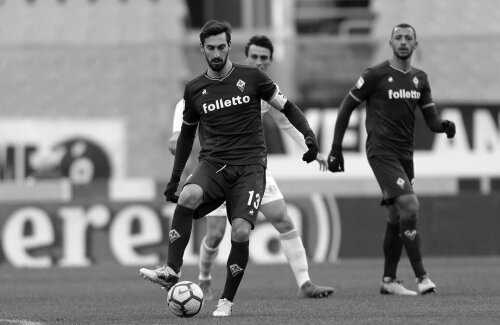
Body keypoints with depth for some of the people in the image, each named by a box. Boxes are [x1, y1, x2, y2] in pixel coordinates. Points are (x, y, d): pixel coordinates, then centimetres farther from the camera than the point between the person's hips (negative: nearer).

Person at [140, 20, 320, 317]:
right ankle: (172, 272, -29)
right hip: (213, 164, 2)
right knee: (188, 196, -32)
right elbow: (187, 133, 24)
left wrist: (309, 133, -9)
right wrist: (175, 178, 23)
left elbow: (287, 107, 8)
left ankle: (227, 300, 0)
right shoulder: (195, 90, 10)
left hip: (250, 166, -2)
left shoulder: (251, 77, 3)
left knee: (241, 232, -20)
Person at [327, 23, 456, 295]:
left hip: (405, 154, 7)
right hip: (381, 152, -7)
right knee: (409, 206, -20)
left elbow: (431, 119, 11)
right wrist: (335, 149, -2)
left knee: (396, 217, 10)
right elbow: (346, 107, -1)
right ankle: (422, 277, -19)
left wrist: (444, 126, -14)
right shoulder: (375, 75, -7)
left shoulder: (419, 79, 11)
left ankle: (388, 280, 20)